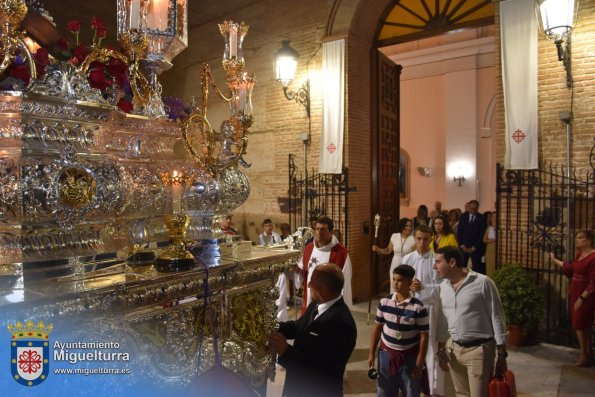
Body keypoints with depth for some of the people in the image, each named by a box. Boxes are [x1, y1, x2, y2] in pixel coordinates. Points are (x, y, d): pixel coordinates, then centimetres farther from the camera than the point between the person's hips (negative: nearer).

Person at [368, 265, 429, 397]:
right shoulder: (384, 302, -6)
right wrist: (371, 353, 4)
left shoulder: (418, 307, -16)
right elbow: (377, 328, 3)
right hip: (386, 353, 3)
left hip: (409, 357, -3)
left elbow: (424, 336, -10)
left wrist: (419, 364, -9)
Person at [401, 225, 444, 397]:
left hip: (429, 307, -4)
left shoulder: (436, 260, -9)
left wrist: (423, 287, -22)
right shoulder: (407, 258, 2)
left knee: (431, 348, 2)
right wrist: (409, 286, -15)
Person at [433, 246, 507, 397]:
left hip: (479, 349, -6)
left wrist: (502, 355, -8)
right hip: (453, 348, 6)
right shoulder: (443, 286, 4)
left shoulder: (482, 282, -14)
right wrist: (441, 350, 15)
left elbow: (497, 318, -10)